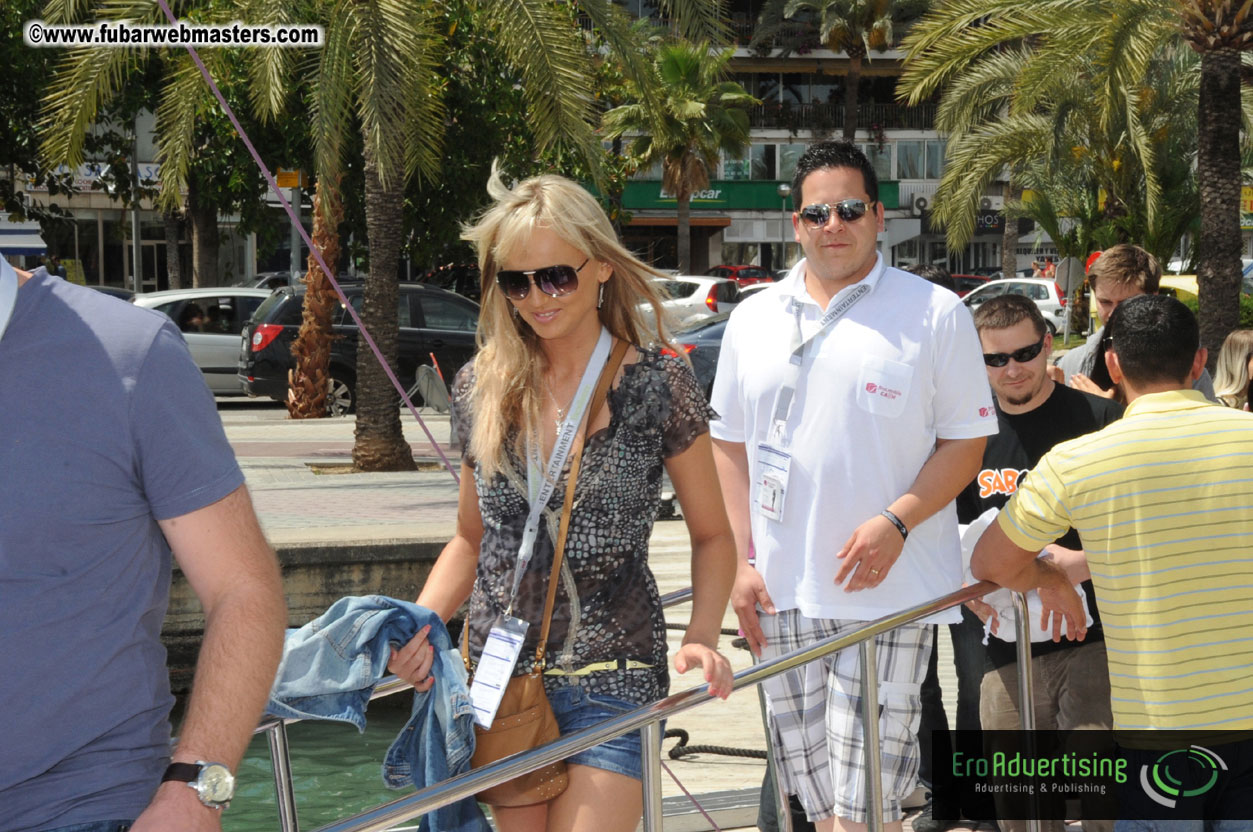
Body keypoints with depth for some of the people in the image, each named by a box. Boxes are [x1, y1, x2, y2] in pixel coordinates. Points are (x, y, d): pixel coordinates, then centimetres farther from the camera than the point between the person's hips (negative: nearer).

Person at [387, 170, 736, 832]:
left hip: (609, 680, -3)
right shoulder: (480, 388, 5)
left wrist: (701, 637, -15)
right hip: (497, 674, 4)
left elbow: (712, 537, 3)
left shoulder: (656, 386, -5)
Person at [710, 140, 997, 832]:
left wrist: (895, 523, -15)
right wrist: (744, 561, 6)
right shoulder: (753, 319, 12)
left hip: (888, 591, -4)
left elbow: (966, 440, -1)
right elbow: (728, 444, 15)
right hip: (781, 594, 4)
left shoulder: (935, 314, 0)